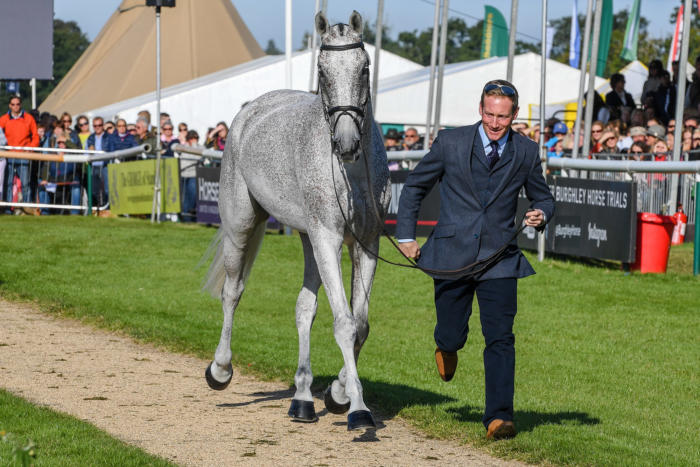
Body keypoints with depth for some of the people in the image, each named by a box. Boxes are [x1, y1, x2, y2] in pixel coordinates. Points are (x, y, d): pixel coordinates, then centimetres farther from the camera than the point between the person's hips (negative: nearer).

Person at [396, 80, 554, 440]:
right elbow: (415, 186, 10)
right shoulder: (450, 143, -2)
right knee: (453, 335, 6)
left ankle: (498, 416, -7)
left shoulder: (526, 153, 2)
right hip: (452, 257, 0)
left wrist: (541, 215, -6)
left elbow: (542, 197, 18)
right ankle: (446, 346, 44)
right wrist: (405, 236, 7)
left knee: (500, 338, -9)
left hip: (499, 258, 0)